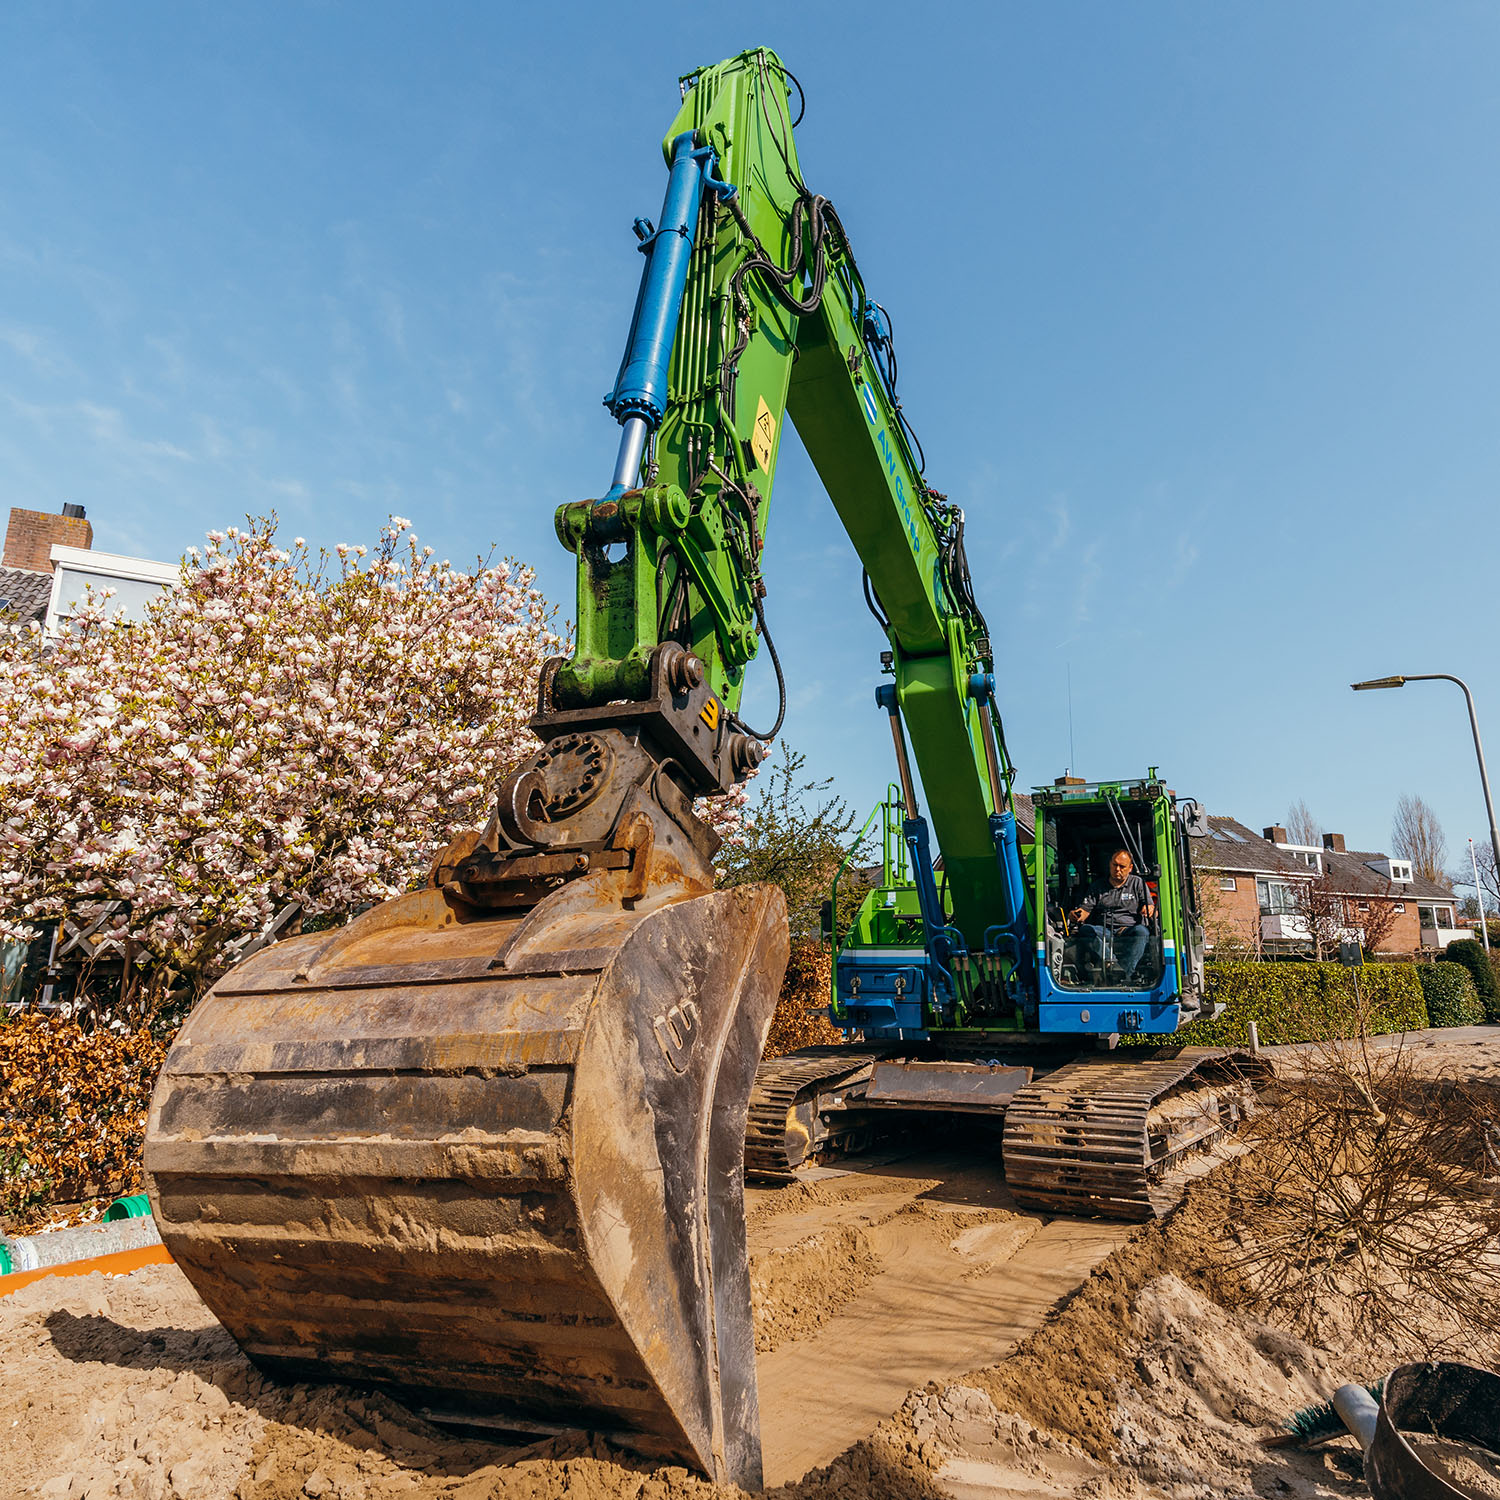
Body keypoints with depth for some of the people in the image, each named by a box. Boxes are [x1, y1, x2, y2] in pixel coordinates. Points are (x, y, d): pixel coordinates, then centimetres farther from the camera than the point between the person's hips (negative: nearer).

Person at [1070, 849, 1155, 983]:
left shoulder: (1138, 883, 18)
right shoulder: (1098, 887, 21)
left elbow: (1152, 911, 8)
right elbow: (1086, 909, 12)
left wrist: (1150, 909, -18)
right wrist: (1077, 915, -13)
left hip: (1128, 932, -1)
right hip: (1103, 932, 1)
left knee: (1141, 931, -36)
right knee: (1085, 930, -31)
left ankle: (1125, 973, -45)